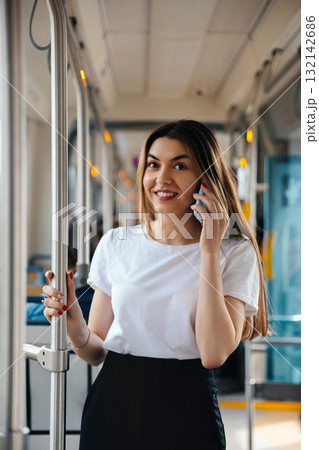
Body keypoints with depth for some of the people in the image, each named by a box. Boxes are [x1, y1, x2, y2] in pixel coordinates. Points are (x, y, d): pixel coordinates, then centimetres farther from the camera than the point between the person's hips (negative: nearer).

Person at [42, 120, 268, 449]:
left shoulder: (234, 253, -6)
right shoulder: (116, 243, 3)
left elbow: (213, 354, -19)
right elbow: (96, 351, 5)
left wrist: (210, 251, -16)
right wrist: (74, 325, -16)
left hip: (186, 413, -2)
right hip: (113, 403, 3)